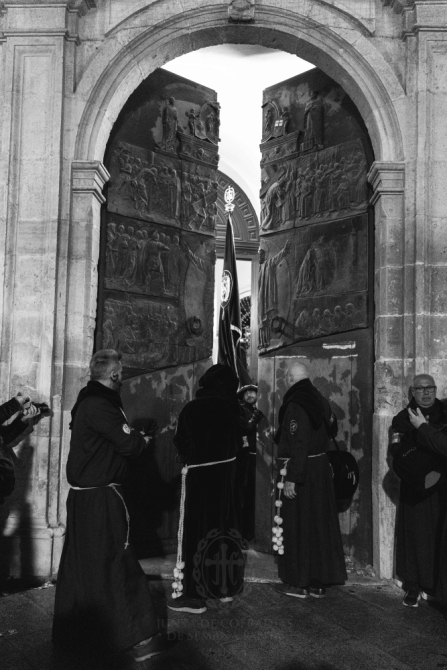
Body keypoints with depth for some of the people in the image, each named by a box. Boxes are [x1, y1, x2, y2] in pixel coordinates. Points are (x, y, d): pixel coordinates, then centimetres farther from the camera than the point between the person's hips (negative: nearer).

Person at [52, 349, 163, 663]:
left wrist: (134, 435, 0)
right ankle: (136, 637, 2)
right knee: (115, 564, -5)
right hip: (101, 496, -10)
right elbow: (129, 444, -22)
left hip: (82, 493, 10)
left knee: (81, 562, 18)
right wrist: (143, 439, -3)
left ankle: (71, 629, 31)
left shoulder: (88, 401, 12)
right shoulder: (100, 405, -20)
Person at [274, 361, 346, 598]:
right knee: (320, 524, 13)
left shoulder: (295, 405, -19)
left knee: (297, 527, 3)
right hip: (321, 468, 8)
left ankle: (299, 583, 12)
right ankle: (319, 583, 22)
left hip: (300, 472, -8)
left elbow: (298, 445, -23)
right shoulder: (320, 401, 7)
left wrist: (291, 478, -22)